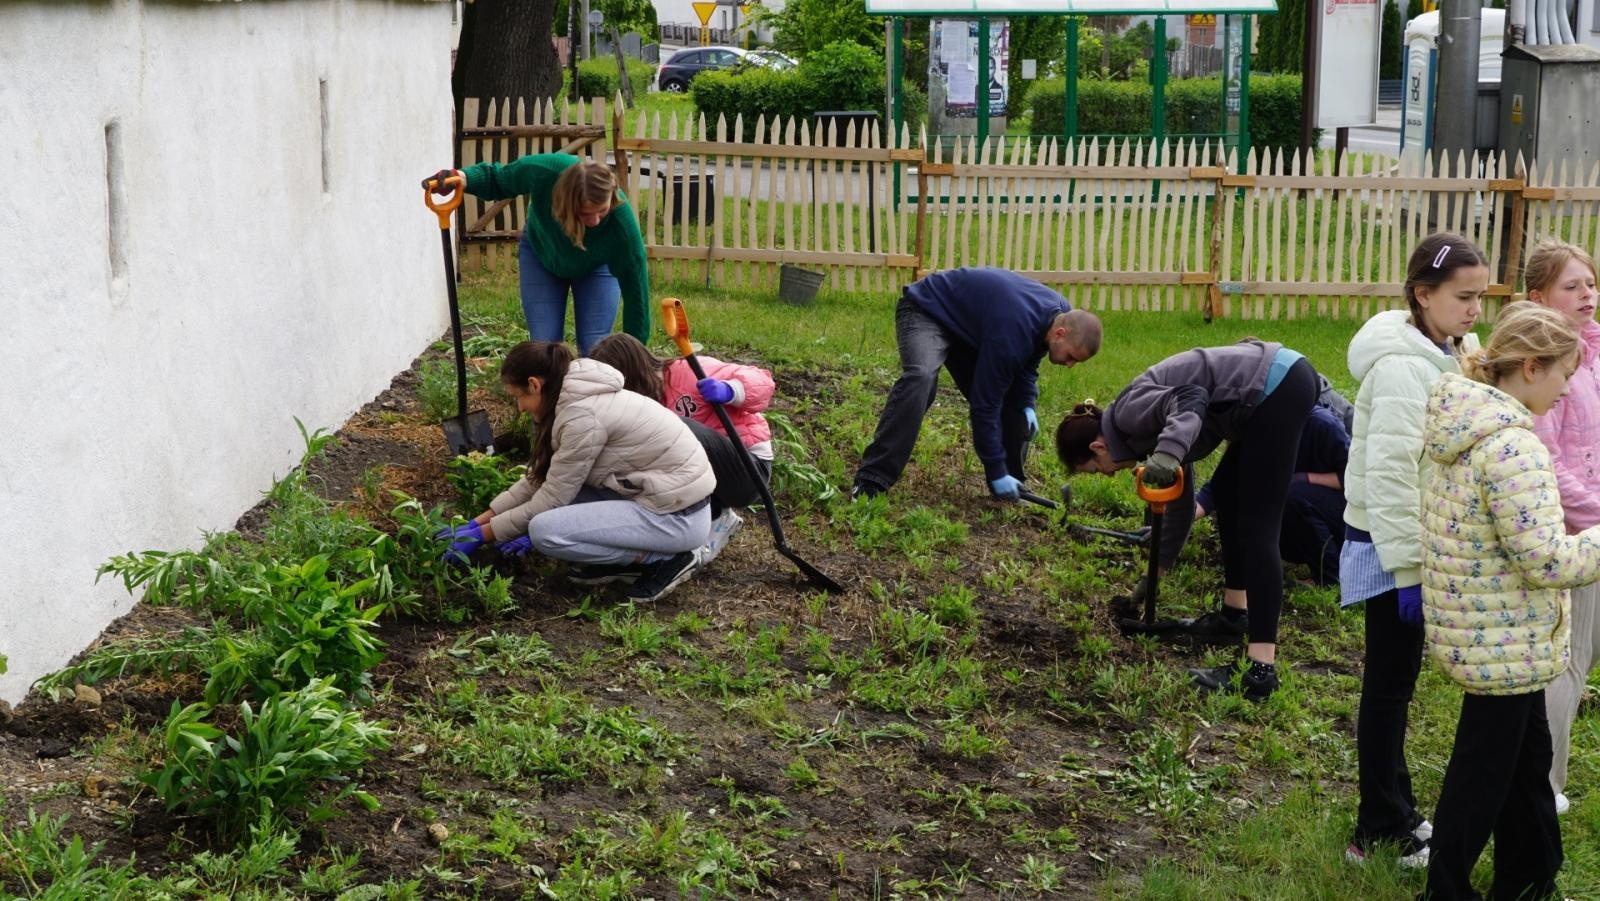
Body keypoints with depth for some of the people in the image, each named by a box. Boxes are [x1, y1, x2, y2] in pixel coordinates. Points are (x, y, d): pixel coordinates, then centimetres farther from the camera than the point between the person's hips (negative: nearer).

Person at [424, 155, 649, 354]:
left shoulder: (622, 223, -42)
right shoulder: (542, 171, -41)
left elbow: (636, 291, -30)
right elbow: (497, 179, -16)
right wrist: (462, 177, -37)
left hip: (596, 266, -1)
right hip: (541, 254, 1)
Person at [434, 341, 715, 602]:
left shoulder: (583, 416, -21)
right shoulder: (576, 399, 8)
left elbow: (551, 499, -14)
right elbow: (537, 479, 14)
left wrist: (483, 534, -3)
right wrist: (478, 521, 12)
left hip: (680, 516, -10)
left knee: (545, 532, -19)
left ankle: (665, 559, -7)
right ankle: (624, 561, 9)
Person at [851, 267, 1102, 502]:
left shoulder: (1060, 315, -10)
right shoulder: (1010, 332, -37)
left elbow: (1026, 360, 10)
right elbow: (985, 403, -30)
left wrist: (1027, 406, -6)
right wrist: (996, 472, -25)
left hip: (966, 322, 9)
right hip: (927, 310, -9)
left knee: (1012, 401, 0)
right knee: (920, 378, -36)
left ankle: (1011, 485, 14)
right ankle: (871, 482, -38)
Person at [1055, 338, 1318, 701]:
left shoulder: (1128, 414, -2)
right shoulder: (1147, 429, 24)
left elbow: (1190, 399, -19)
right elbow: (1181, 498, 33)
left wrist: (1167, 454, -34)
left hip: (1277, 388, -10)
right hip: (1285, 379, 10)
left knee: (1256, 528, -10)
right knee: (1226, 490, 26)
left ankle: (1260, 670, -13)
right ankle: (1235, 612, 36)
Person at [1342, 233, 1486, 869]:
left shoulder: (1447, 354, 8)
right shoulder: (1404, 366, -22)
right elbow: (1391, 474, -24)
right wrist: (1408, 566, -23)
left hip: (1424, 538, 9)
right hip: (1393, 545, -9)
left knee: (1395, 680, 18)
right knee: (1389, 685, 3)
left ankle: (1393, 812, 30)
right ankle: (1382, 831, 15)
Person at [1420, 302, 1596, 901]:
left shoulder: (1466, 427, 4)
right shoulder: (1513, 448, -26)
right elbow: (1546, 559, -26)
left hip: (1475, 629, 10)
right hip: (1504, 642, -10)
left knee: (1527, 756, 22)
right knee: (1484, 768, 6)